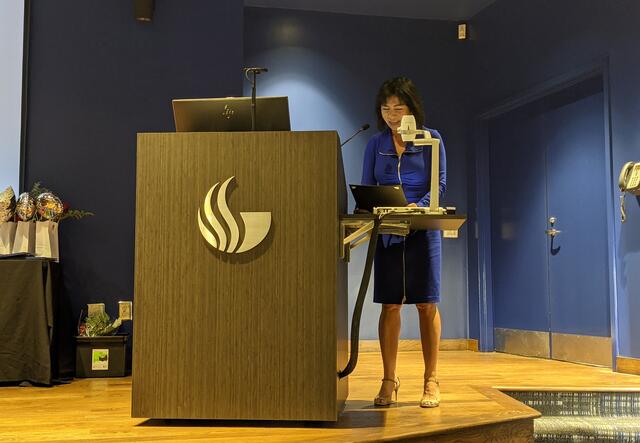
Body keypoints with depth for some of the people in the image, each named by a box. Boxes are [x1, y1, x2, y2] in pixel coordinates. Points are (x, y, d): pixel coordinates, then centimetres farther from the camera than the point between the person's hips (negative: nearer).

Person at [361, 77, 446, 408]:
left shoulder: (431, 139, 5)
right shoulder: (376, 144, 12)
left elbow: (439, 184, -3)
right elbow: (365, 188, 9)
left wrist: (418, 206, -22)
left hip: (422, 229, -2)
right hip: (387, 230, 2)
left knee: (426, 303, -1)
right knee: (389, 304, 1)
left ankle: (431, 381, 8)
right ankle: (389, 382, 8)